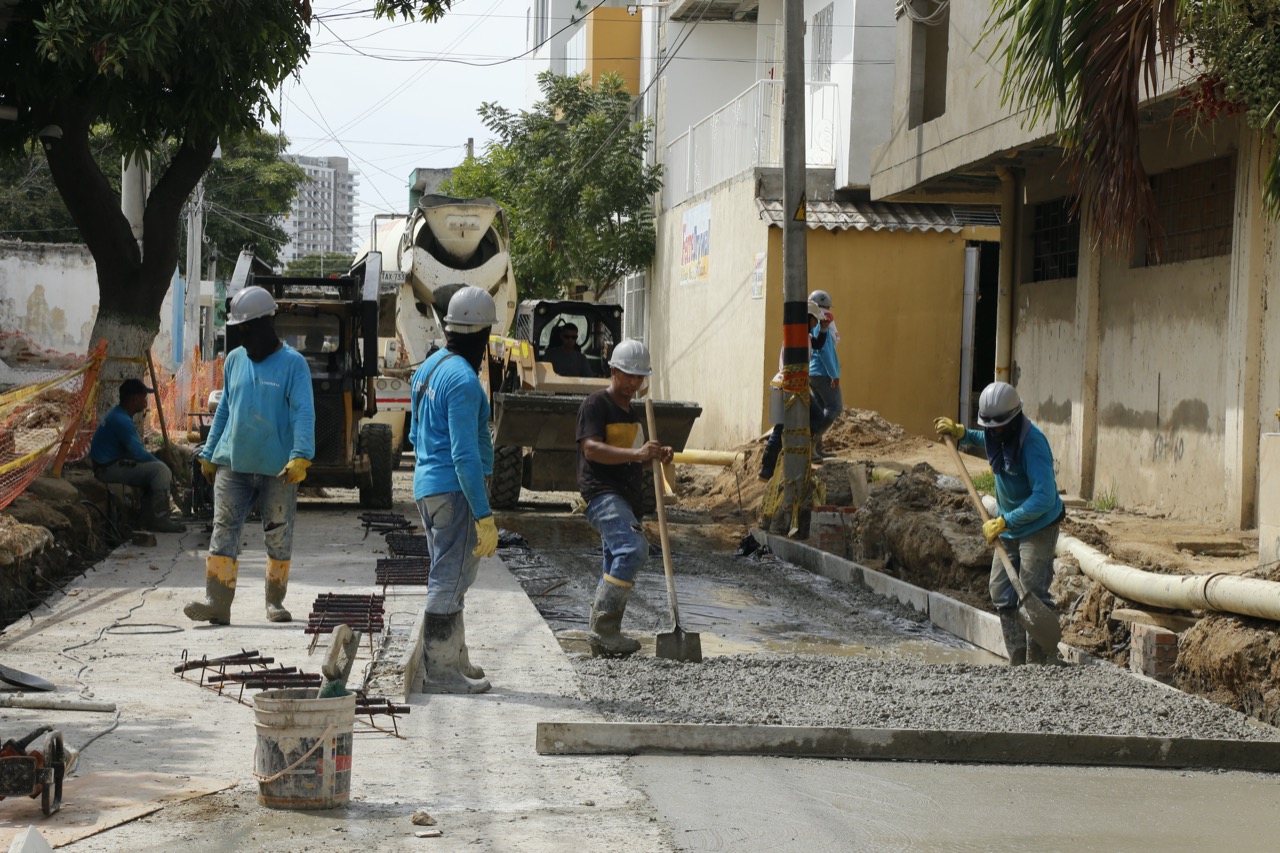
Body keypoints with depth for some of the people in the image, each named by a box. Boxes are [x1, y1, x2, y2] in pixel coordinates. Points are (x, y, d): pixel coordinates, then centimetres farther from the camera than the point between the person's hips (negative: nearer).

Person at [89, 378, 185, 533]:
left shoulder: (118, 415, 14)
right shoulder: (121, 420, -20)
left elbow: (135, 450, 20)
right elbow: (138, 453, -20)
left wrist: (154, 458, 8)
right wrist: (158, 461, -6)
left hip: (112, 464, 11)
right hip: (109, 469, -11)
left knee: (155, 469, 14)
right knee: (160, 470, -19)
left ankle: (149, 519, 11)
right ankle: (160, 520, -14)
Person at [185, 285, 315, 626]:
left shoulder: (293, 363, -5)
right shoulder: (234, 360, 11)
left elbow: (303, 413, -12)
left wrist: (301, 456, -24)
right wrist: (209, 454, 16)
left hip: (277, 470, -4)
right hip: (232, 465, 4)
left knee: (279, 537, 7)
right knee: (224, 532, -5)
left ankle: (275, 601, 21)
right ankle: (217, 602, -8)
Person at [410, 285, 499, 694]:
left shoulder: (427, 368, 12)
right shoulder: (463, 380, -18)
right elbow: (464, 454, -22)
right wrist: (484, 515, -21)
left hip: (428, 486, 10)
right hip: (455, 490, -10)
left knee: (449, 577, 18)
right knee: (450, 579, -5)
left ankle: (454, 660, 27)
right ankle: (440, 671, -1)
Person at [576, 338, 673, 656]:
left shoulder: (632, 410, 23)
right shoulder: (596, 404, -5)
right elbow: (592, 449, -19)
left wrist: (657, 455, 9)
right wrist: (637, 453, -30)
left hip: (625, 497, 10)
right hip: (602, 494, -10)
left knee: (615, 564, 10)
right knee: (633, 548, -26)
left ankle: (603, 636, 16)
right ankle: (603, 628, -24)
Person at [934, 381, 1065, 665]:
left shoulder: (1032, 442, -26)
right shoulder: (999, 434, 0)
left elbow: (1044, 498, -32)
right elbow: (985, 439, 30)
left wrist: (1004, 522, -31)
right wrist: (960, 433, 11)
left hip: (1038, 526, -9)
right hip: (1009, 527, 9)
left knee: (1033, 593, -14)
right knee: (1000, 591, 9)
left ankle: (1043, 662, -8)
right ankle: (1018, 660, 16)